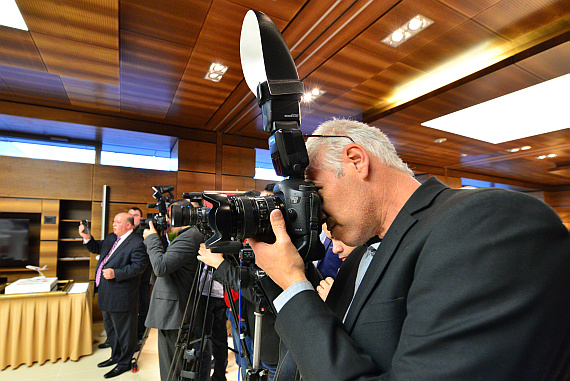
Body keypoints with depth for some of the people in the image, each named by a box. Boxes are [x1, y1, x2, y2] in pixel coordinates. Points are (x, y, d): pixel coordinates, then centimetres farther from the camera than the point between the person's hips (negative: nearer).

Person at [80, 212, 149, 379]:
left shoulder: (136, 243, -20)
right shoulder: (111, 238, 10)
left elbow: (139, 266, -25)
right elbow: (96, 248, 22)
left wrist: (115, 274, -28)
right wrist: (87, 238, 4)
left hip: (121, 296, -10)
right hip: (107, 294, 10)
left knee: (123, 330, 6)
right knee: (110, 328, 25)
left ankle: (124, 362, 24)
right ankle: (116, 356, 44)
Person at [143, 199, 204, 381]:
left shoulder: (187, 238, -21)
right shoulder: (195, 235, 12)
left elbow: (160, 267, -25)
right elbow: (166, 259, 17)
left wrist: (152, 238, -12)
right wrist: (155, 238, 8)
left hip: (173, 313, -10)